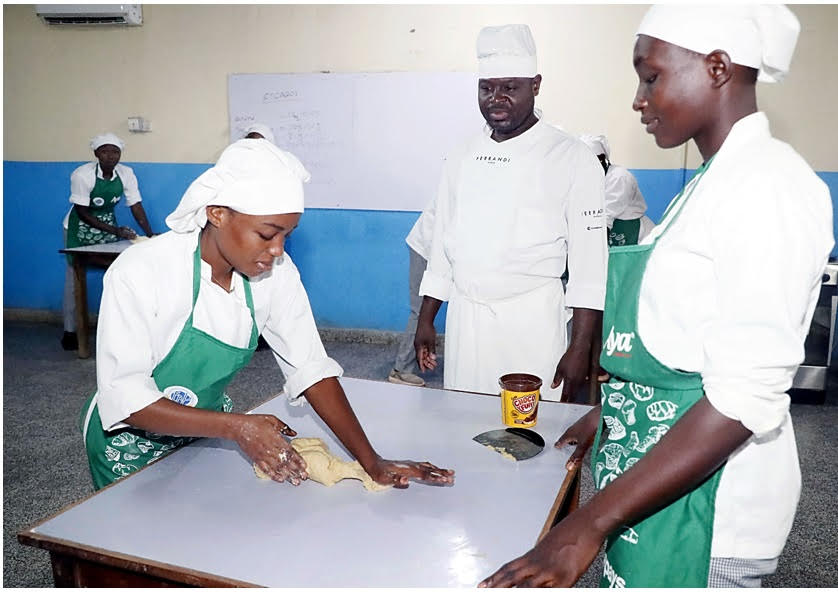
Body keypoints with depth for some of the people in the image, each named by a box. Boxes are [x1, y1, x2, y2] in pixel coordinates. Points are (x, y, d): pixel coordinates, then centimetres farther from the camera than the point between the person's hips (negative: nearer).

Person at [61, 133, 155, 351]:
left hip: (109, 223, 4)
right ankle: (70, 331, 9)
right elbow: (83, 213, -21)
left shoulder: (126, 174, -12)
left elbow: (136, 206, -12)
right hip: (80, 227, -4)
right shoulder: (82, 175, -24)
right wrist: (115, 231, -28)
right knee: (75, 278, 0)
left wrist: (150, 234, -25)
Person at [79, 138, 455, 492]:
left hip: (207, 435, 4)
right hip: (132, 442, -3)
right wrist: (237, 427, -36)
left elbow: (310, 368, -15)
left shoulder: (276, 271, -15)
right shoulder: (139, 273, -27)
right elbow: (124, 398, -26)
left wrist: (372, 462, -22)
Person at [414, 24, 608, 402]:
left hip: (531, 322, -4)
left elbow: (589, 261, -7)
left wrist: (580, 348, -10)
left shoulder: (572, 158, -5)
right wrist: (426, 321, 12)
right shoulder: (463, 159, 9)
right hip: (463, 318, 4)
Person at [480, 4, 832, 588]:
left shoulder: (768, 183, -19)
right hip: (653, 477, 8)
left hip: (703, 506, -8)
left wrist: (593, 522, -25)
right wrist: (607, 413, 22)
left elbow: (747, 397, -25)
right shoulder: (717, 180, 9)